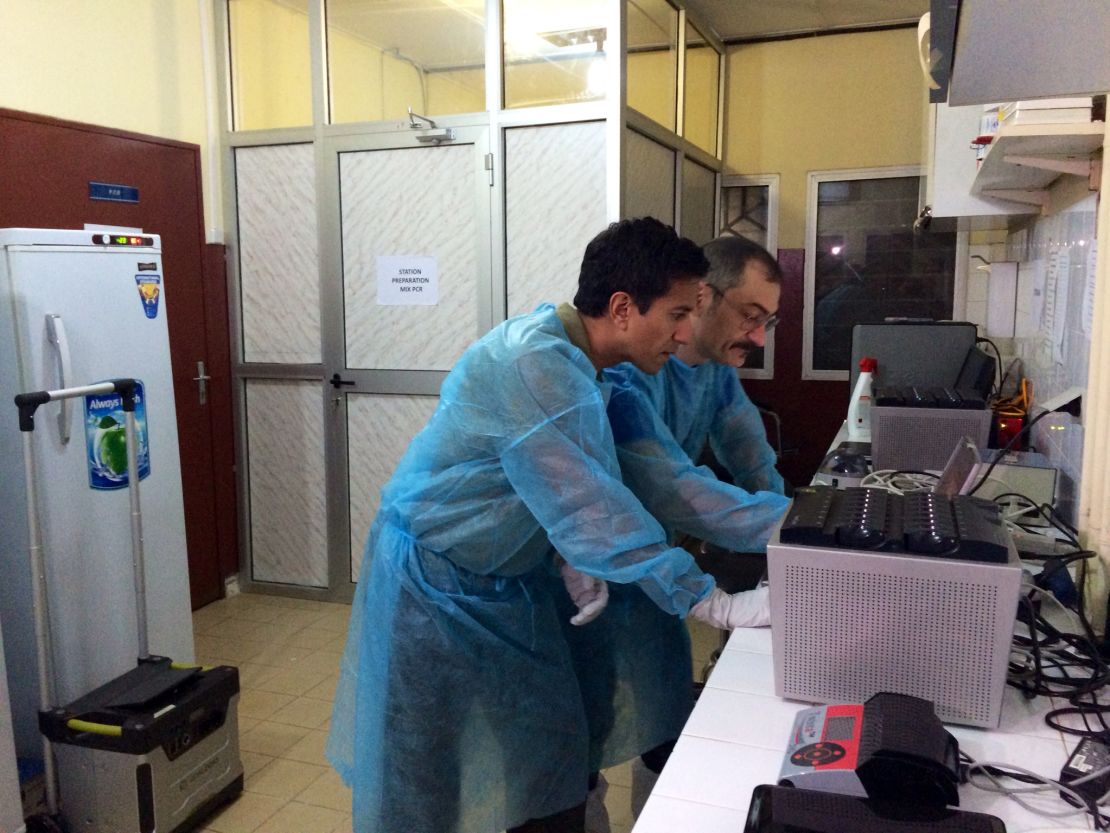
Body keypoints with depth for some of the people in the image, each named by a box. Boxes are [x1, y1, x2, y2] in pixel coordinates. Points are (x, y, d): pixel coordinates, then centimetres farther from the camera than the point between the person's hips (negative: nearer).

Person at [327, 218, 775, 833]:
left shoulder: (572, 356, -1)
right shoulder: (535, 367, -30)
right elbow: (593, 504, -33)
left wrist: (579, 562, -8)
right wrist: (708, 601, -29)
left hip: (507, 578, 8)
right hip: (433, 582, -8)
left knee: (551, 748, 15)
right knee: (423, 775, 9)